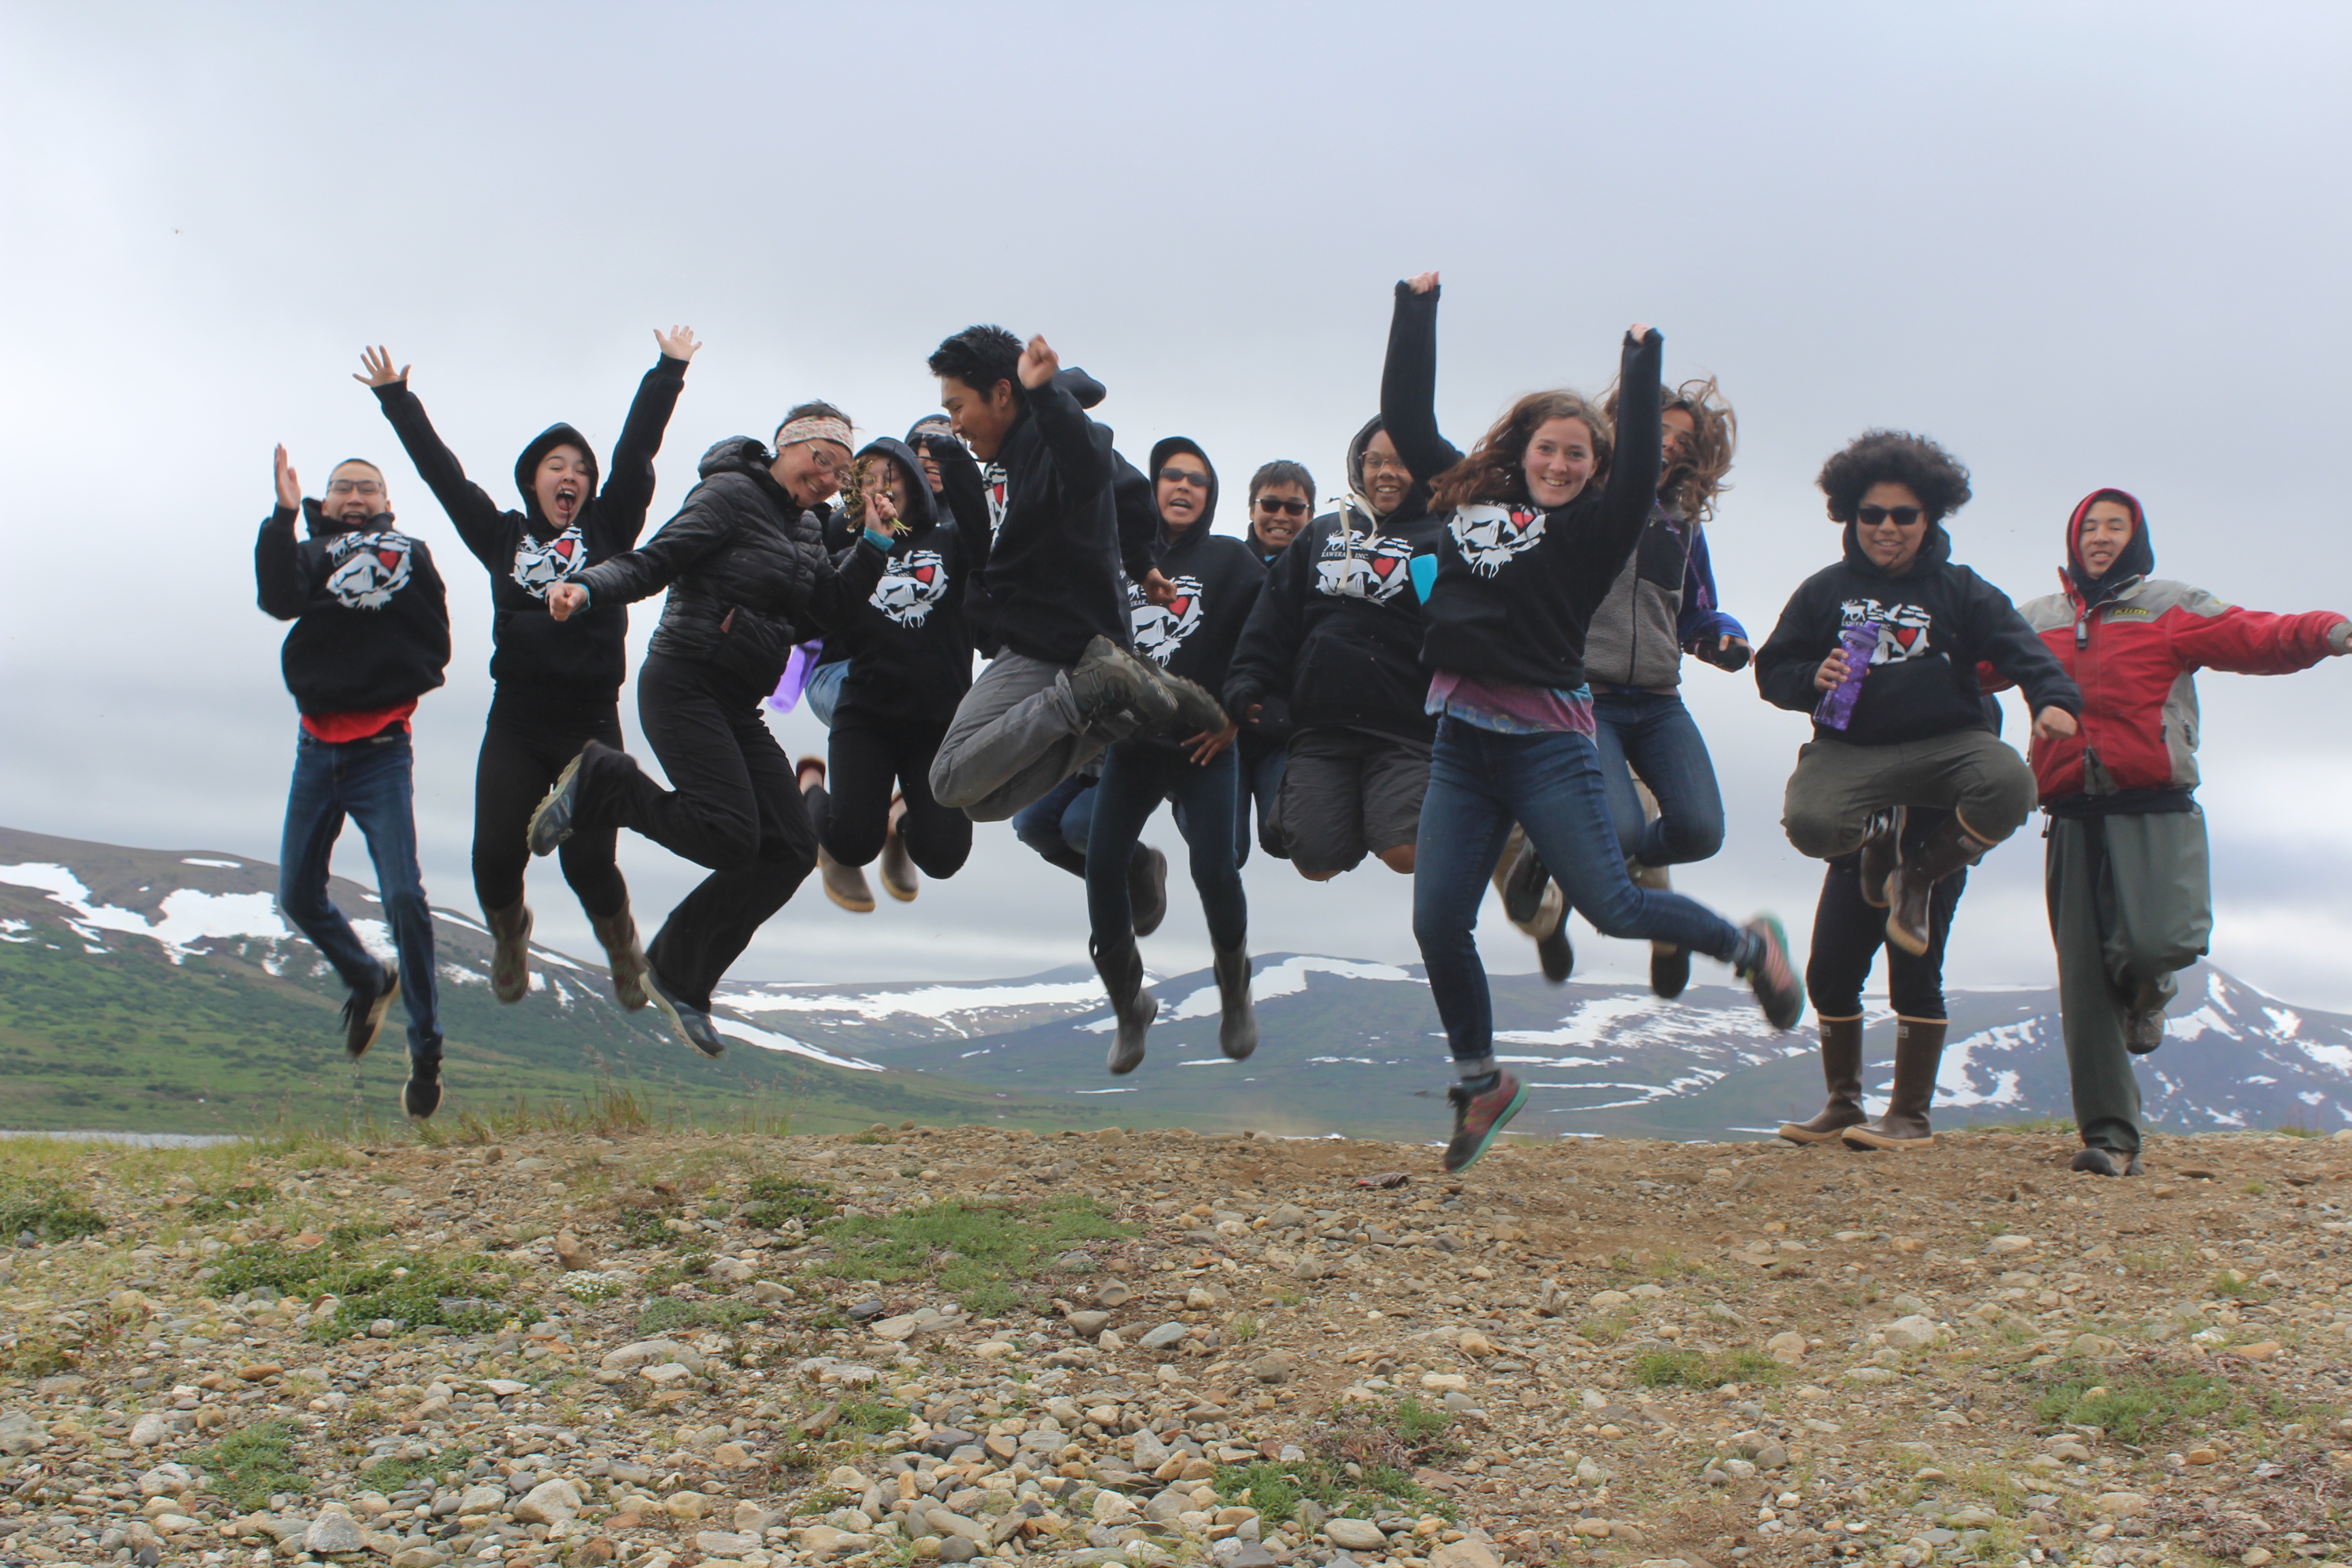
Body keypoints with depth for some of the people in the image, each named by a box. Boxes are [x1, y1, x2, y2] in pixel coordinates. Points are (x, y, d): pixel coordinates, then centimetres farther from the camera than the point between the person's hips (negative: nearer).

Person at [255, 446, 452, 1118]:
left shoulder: (410, 554, 6)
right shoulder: (309, 554, 11)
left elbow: (437, 646, -2)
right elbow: (278, 598, -14)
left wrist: (392, 590, -11)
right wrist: (284, 515, -18)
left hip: (382, 751, -3)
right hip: (318, 747, 4)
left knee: (404, 897, -14)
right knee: (298, 896, 7)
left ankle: (425, 1050, -4)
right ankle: (369, 980, 35)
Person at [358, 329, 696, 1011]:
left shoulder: (608, 530, 9)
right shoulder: (503, 537, 11)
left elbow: (635, 452, 6)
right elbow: (441, 471, 14)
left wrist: (668, 372, 4)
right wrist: (395, 398, 16)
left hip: (591, 723, -1)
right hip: (515, 723, 1)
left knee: (589, 861, -5)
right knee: (495, 855, -7)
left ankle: (621, 943, 27)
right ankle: (509, 933, 28)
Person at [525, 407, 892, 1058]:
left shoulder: (807, 529, 18)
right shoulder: (731, 494, -6)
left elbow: (829, 608, 8)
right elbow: (655, 560, -13)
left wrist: (873, 545, -1)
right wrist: (587, 587, -31)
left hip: (738, 706, 8)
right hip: (684, 682, -8)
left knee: (792, 850, -3)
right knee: (730, 833, -22)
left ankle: (679, 975, 9)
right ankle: (600, 782, 2)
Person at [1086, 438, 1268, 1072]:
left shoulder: (1231, 559, 3)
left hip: (1204, 743, -3)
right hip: (1131, 741, 3)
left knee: (1214, 869, -11)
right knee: (1102, 864, -6)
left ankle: (1234, 994, 16)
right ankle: (1128, 1005, 14)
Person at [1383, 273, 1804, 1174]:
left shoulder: (1593, 527, 0)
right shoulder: (1467, 494, 13)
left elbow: (1638, 466, -17)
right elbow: (1406, 415, 17)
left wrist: (1641, 357, -13)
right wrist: (1417, 308, 19)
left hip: (1548, 744, -4)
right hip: (1462, 742, 4)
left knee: (1611, 906, -7)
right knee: (1436, 923, 0)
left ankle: (1749, 948, 21)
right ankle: (1481, 1084, 19)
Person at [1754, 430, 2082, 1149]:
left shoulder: (1961, 590, 9)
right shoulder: (1825, 591, 11)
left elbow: (2019, 646, -4)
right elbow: (1772, 671, 14)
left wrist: (2054, 698, -26)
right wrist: (1812, 679, -11)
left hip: (1945, 741, 0)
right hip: (1851, 750, 0)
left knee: (2008, 784, -34)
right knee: (1807, 821, -33)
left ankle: (1921, 876, -2)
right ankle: (1883, 838, 9)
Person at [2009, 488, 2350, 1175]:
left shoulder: (2169, 607, 9)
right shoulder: (2038, 621, 20)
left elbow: (2253, 638, -5)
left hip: (2155, 812, -3)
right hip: (2074, 816, 3)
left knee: (2159, 943, -23)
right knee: (2084, 982, -2)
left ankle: (2146, 991, 16)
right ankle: (2109, 1136, 4)